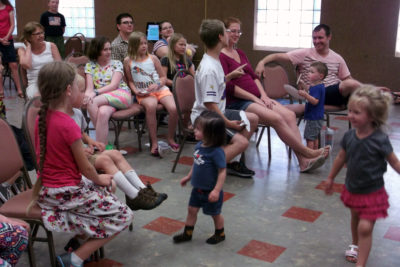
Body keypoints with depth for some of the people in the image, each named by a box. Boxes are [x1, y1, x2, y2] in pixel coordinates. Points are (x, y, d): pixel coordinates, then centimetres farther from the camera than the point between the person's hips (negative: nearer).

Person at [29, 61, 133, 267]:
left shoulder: (42, 118, 0)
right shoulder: (68, 125, -25)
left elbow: (45, 158, 8)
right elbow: (85, 168, -16)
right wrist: (100, 179, 4)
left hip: (48, 188, 9)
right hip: (67, 193, -9)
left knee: (108, 187, 26)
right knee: (124, 217, 1)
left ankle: (80, 237, 22)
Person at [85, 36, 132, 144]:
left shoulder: (116, 64, 10)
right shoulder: (90, 66, 15)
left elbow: (114, 85, -5)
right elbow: (89, 88, 3)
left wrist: (96, 92, -21)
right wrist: (88, 95, -23)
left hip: (120, 95, -2)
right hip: (101, 99, 2)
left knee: (92, 102, -32)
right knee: (103, 112, -37)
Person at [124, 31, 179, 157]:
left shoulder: (152, 58, 7)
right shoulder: (128, 61, 5)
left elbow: (163, 77, 10)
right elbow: (130, 80, 11)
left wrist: (157, 84, -10)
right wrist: (135, 91, -7)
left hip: (160, 89, 2)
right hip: (143, 93, -2)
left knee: (173, 108, -26)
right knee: (150, 106, -38)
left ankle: (170, 139, 0)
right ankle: (154, 142, -26)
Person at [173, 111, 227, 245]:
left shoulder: (217, 152, -29)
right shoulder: (199, 146, -6)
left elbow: (222, 172, -26)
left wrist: (217, 190, -28)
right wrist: (188, 176, 18)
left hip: (210, 191, -7)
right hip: (198, 188, 7)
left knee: (215, 213, 15)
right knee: (192, 209, 16)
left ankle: (220, 234, 38)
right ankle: (187, 233, 35)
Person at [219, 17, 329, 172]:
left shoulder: (240, 53, 22)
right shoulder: (220, 56, -6)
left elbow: (253, 76, 18)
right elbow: (229, 86, -14)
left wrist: (263, 96, 1)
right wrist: (254, 98, -14)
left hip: (256, 98, 8)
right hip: (237, 103, -8)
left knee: (289, 115, -13)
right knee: (276, 118, -26)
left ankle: (303, 161, -20)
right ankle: (307, 152, -15)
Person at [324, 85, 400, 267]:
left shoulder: (380, 140, -24)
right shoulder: (349, 136, -10)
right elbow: (341, 158, 5)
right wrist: (330, 178, 15)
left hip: (372, 192, -5)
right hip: (352, 189, 5)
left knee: (365, 228, -8)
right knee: (355, 219, 26)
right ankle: (355, 245, 51)